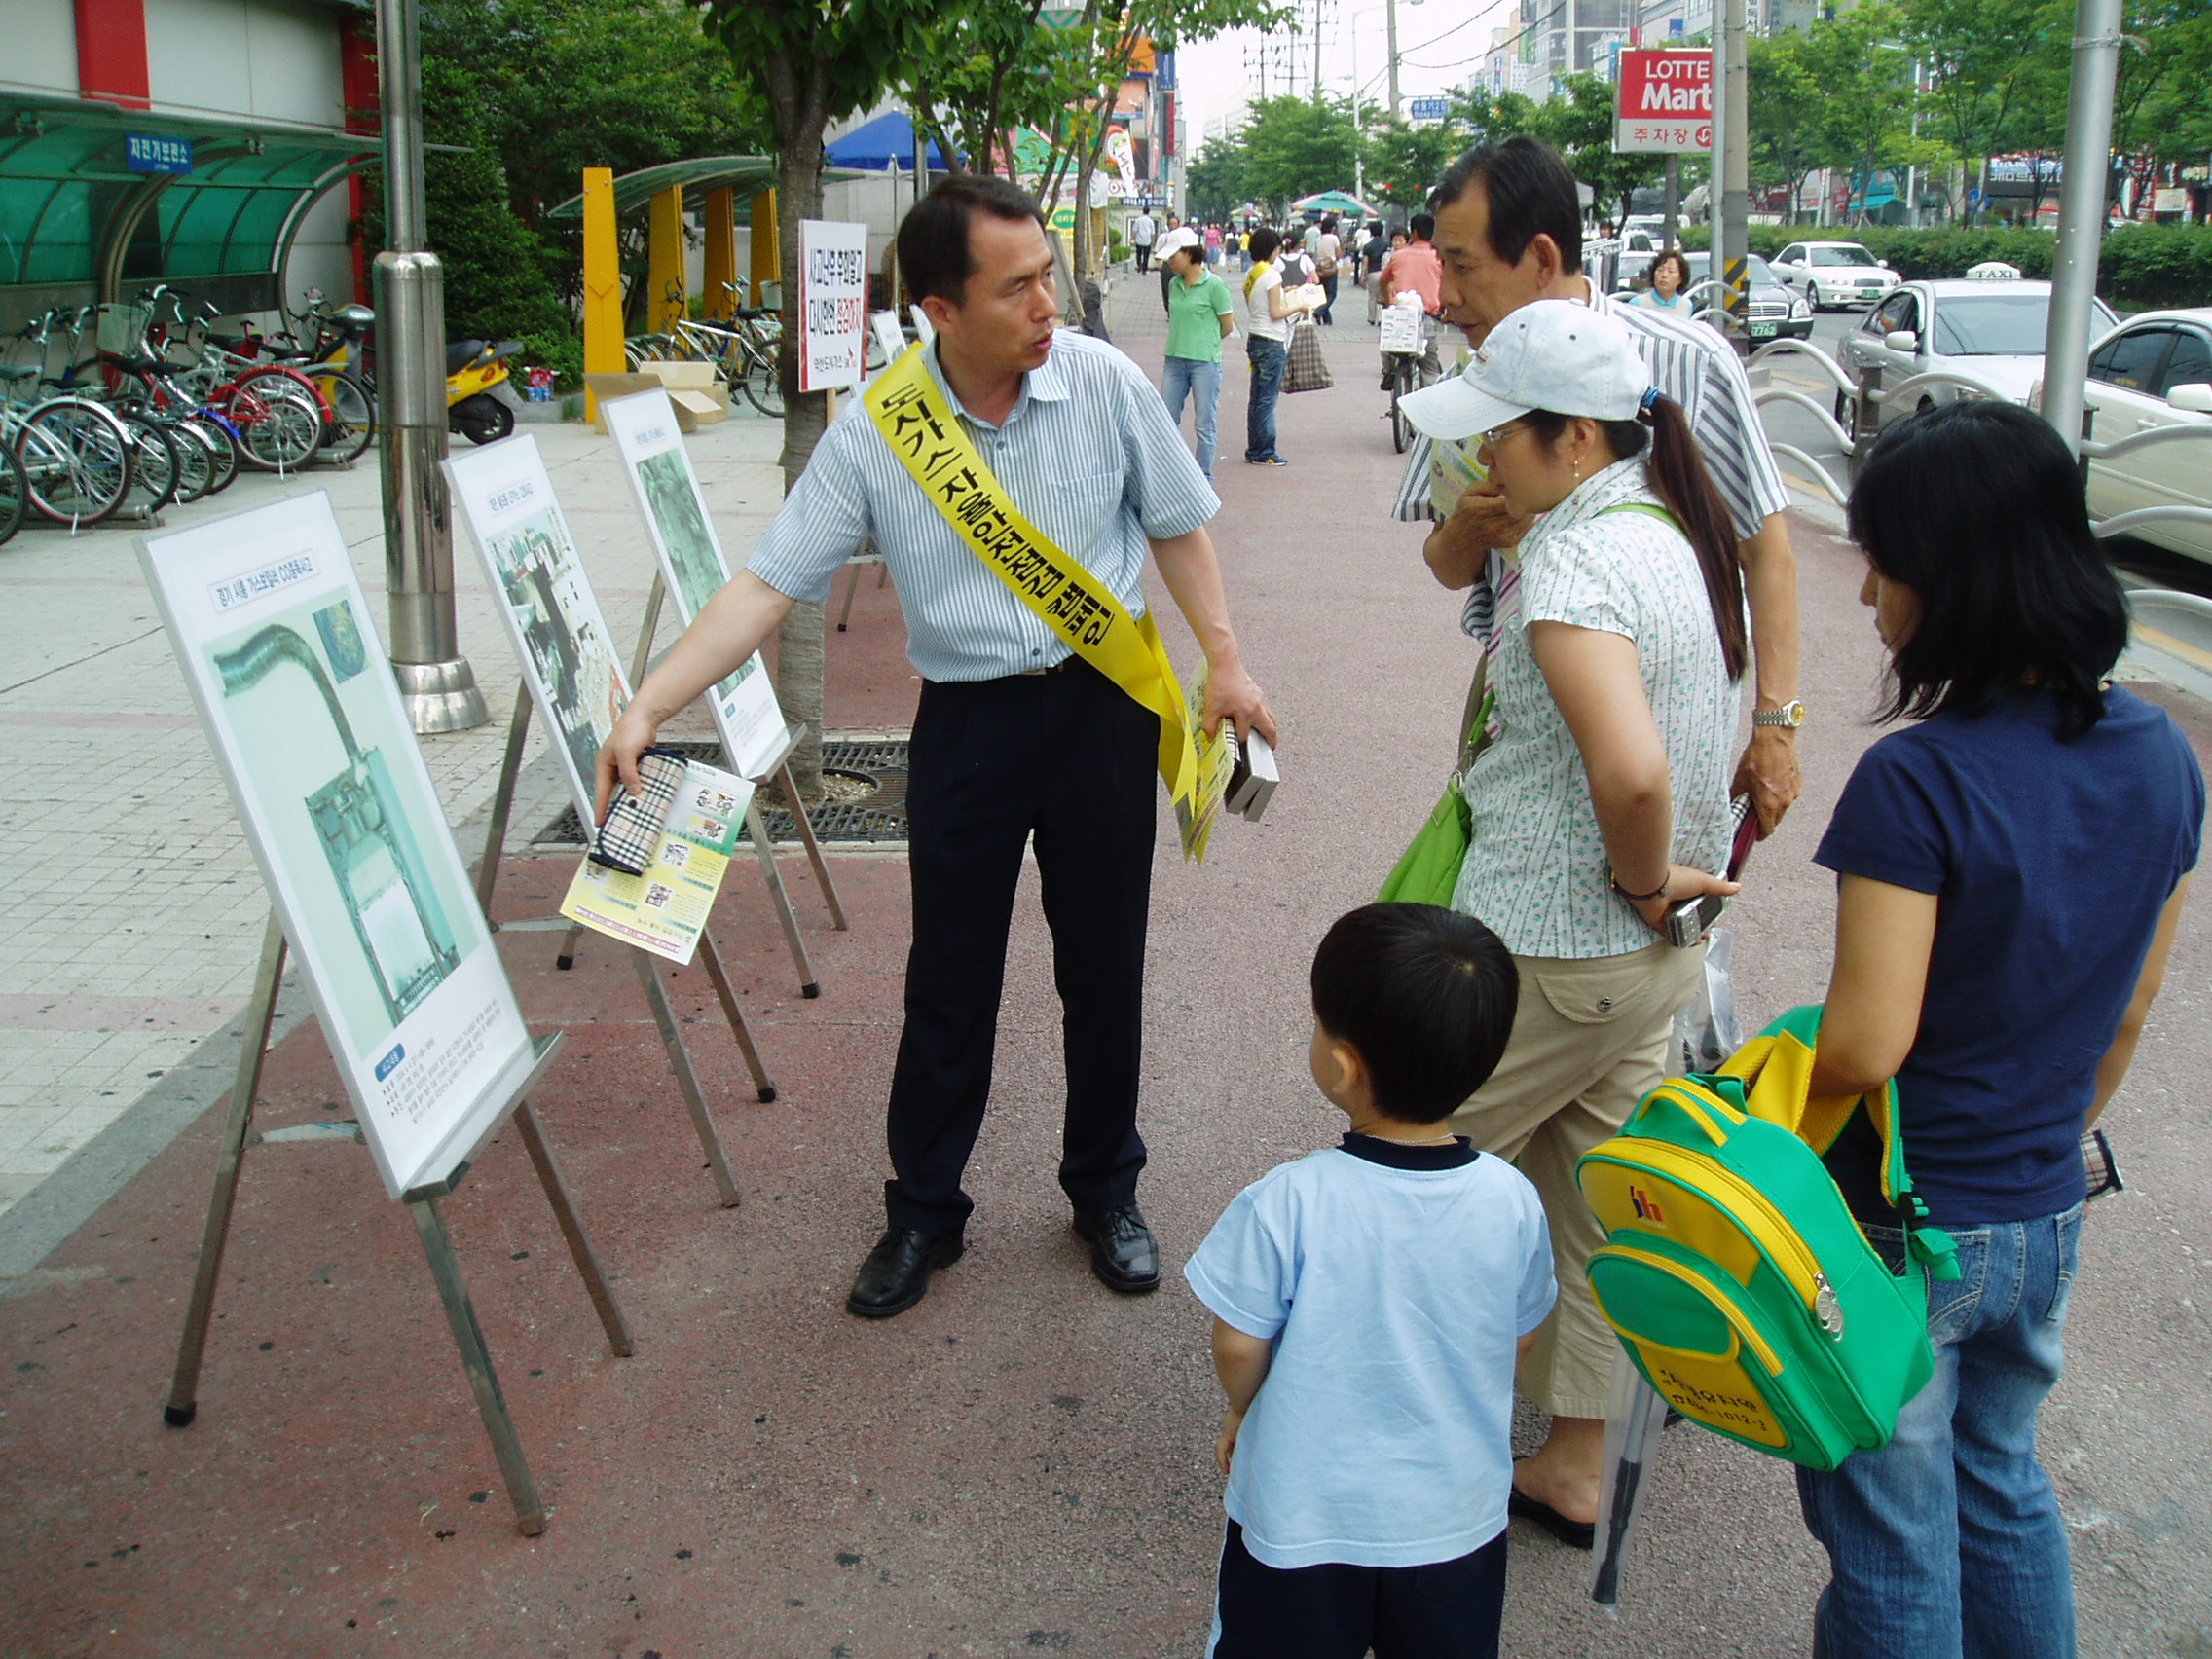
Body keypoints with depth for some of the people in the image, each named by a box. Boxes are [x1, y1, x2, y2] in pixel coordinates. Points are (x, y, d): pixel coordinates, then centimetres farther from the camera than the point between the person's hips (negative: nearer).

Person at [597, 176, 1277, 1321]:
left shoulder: (1104, 384, -7)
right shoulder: (873, 433, -10)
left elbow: (1175, 526, 6)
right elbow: (769, 583, -12)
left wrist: (1224, 661, 1)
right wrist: (649, 708, -21)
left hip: (1102, 705, 1)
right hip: (966, 716, 0)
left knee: (1103, 964, 11)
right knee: (948, 977, 7)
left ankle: (1105, 1191, 31)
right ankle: (924, 1211, 25)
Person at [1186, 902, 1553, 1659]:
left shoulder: (1287, 1205, -27)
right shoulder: (1512, 1203, -16)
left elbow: (1239, 1347, -15)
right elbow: (1517, 1338, -1)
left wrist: (1243, 1412, 7)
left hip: (1304, 1519, -2)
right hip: (1458, 1521, 3)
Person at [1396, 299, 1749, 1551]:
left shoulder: (1576, 560, -24)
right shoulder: (1679, 530, 6)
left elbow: (1629, 770, -39)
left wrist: (1639, 883, -20)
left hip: (1554, 954, -9)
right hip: (1658, 951, 9)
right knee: (1589, 1200, 19)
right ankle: (1575, 1470, 32)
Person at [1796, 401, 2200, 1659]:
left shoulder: (1920, 781, -26)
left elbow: (1866, 1046, -25)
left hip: (1900, 1228, -6)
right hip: (2046, 1222, 6)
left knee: (1892, 1547, 12)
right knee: (2003, 1484, 27)